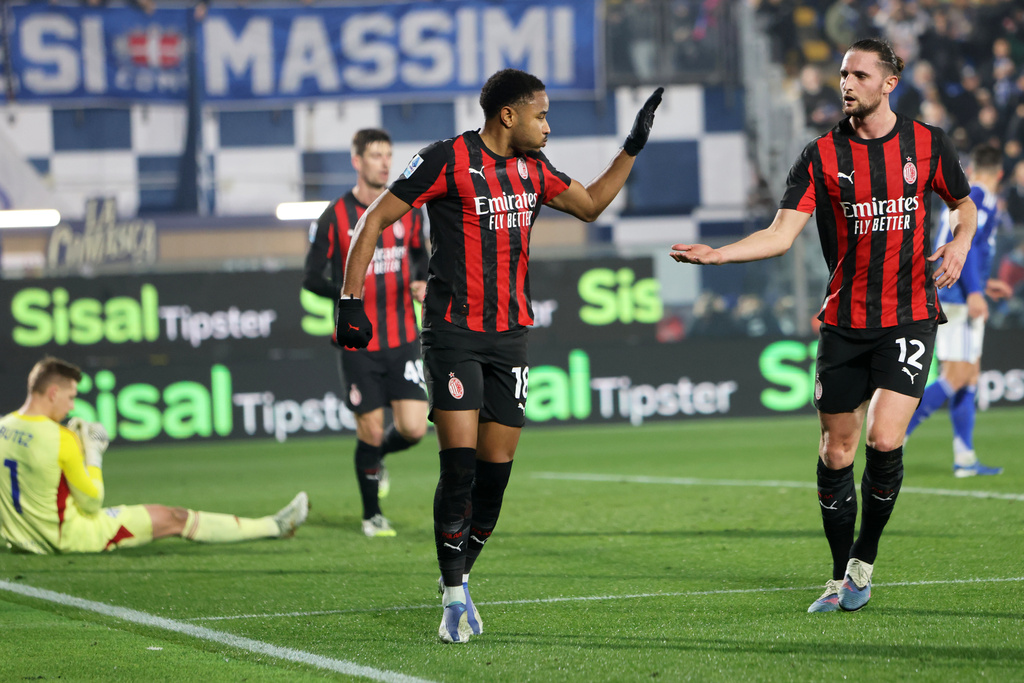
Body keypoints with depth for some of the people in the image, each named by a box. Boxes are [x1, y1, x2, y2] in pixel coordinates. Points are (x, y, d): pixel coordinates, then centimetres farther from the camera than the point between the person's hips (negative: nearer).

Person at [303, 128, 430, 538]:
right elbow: (312, 277, -2)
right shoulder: (335, 217, -5)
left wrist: (422, 282, -2)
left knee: (414, 428, -7)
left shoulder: (407, 211, 5)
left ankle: (378, 456, 29)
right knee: (370, 430, 0)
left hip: (402, 339, 3)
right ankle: (372, 516, 20)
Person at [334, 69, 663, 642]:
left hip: (511, 337, 6)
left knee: (496, 470, 2)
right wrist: (351, 299, -11)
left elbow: (591, 204, 28)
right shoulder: (448, 160, -8)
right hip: (454, 333, -6)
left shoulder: (533, 167, 12)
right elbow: (377, 219, -5)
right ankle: (454, 595, -4)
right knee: (459, 463, -14)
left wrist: (633, 148, 21)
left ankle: (458, 578, 21)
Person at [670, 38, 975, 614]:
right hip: (844, 323, 2)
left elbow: (964, 205, 17)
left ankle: (864, 562, 4)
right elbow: (782, 234, -6)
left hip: (910, 317, -2)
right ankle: (842, 580, 19)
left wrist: (959, 245, -4)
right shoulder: (822, 156, 0)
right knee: (836, 452, 4)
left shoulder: (928, 145, 1)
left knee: (885, 440, -16)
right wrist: (718, 254, -21)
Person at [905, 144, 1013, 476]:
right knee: (957, 377, -10)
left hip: (948, 296, 9)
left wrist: (983, 284, 32)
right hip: (960, 298, -9)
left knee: (970, 374, 10)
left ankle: (964, 457, 8)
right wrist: (974, 291, -25)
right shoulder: (983, 199, -7)